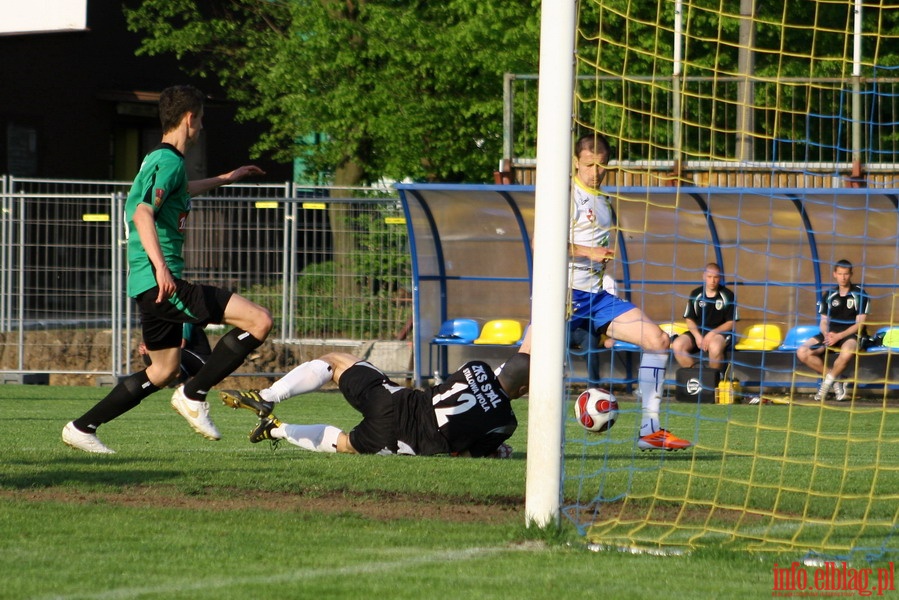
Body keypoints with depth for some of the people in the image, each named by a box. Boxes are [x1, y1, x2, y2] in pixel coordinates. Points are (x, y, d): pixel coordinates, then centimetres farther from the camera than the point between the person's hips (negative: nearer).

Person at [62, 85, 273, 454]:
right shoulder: (169, 161, -11)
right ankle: (194, 395, -9)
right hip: (162, 281, -10)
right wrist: (160, 266, -36)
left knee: (164, 370, 20)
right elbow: (143, 214, -25)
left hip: (150, 285, 10)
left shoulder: (159, 160, 20)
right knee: (258, 320, -15)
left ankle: (83, 427, 19)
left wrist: (224, 179, 56)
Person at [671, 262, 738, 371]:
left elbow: (731, 323, -2)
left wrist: (712, 333, -15)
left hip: (720, 333, -4)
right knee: (677, 345, -24)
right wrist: (697, 336, -11)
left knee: (715, 346, -39)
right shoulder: (696, 294, 5)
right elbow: (689, 320, 8)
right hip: (697, 332, 4)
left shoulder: (728, 296, -4)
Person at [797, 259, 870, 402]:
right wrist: (827, 335, -12)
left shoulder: (859, 294, -3)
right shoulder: (828, 295, 10)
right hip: (832, 334, 5)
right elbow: (824, 321, 12)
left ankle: (827, 383, -16)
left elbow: (860, 323, -8)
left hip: (852, 335, -5)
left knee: (847, 352, -42)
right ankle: (836, 382, -8)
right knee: (802, 352, -19)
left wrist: (838, 336, -19)